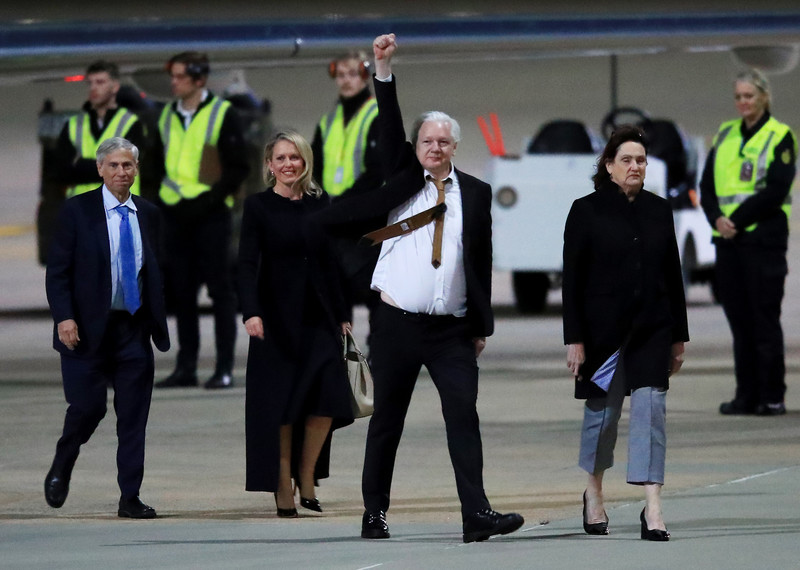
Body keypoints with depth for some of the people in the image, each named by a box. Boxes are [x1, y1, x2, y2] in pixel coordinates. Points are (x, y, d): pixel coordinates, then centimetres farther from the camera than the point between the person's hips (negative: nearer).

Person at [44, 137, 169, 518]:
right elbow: (57, 271, -5)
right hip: (88, 328, -4)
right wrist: (64, 318, -16)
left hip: (134, 329, 4)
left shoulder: (148, 214, 10)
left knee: (133, 416, 0)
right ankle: (60, 471, 21)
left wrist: (159, 322, 8)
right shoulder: (77, 211, -3)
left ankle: (130, 498, 5)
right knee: (88, 407, -7)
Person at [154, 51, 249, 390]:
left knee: (220, 291, -4)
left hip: (210, 213, -6)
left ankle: (225, 368, -2)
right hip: (177, 215, 6)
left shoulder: (222, 114, -3)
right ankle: (186, 366, 11)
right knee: (181, 292, 6)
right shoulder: (168, 117, 14)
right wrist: (162, 199, 7)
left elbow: (238, 167, -6)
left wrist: (210, 199, -14)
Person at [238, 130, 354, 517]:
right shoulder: (258, 206, -1)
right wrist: (251, 312, -21)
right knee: (281, 404, -1)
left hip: (318, 315, 3)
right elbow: (247, 264, -8)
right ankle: (283, 489, 7)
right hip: (277, 318, -3)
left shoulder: (320, 204, 9)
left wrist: (342, 314, 10)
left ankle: (306, 476, 11)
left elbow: (331, 263, 12)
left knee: (328, 398, -8)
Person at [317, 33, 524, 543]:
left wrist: (482, 325, 7)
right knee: (387, 420, 7)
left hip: (452, 329, 0)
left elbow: (482, 261, 9)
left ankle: (477, 515, -15)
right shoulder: (402, 178, 7)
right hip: (397, 323, 0)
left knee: (464, 415, -10)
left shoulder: (475, 192, 8)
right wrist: (384, 69, -15)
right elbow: (389, 127, -4)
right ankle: (375, 514, 16)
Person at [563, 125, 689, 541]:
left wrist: (679, 335, 10)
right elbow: (572, 279, -5)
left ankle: (653, 508, -14)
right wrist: (574, 339, -10)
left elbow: (672, 275, 11)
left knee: (651, 408, -8)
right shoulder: (586, 211, -3)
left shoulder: (658, 210, 7)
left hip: (651, 329, 2)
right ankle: (594, 493, 31)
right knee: (602, 410, 8)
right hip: (604, 330, -2)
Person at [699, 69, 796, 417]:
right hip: (727, 241, 6)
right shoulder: (725, 135, 14)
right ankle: (746, 395, 11)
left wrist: (738, 220, -16)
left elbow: (775, 192, -12)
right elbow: (707, 186, 10)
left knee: (765, 319, -5)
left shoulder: (779, 137, -3)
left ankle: (772, 397, -1)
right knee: (739, 319, 7)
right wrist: (717, 218, -8)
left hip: (763, 240, -6)